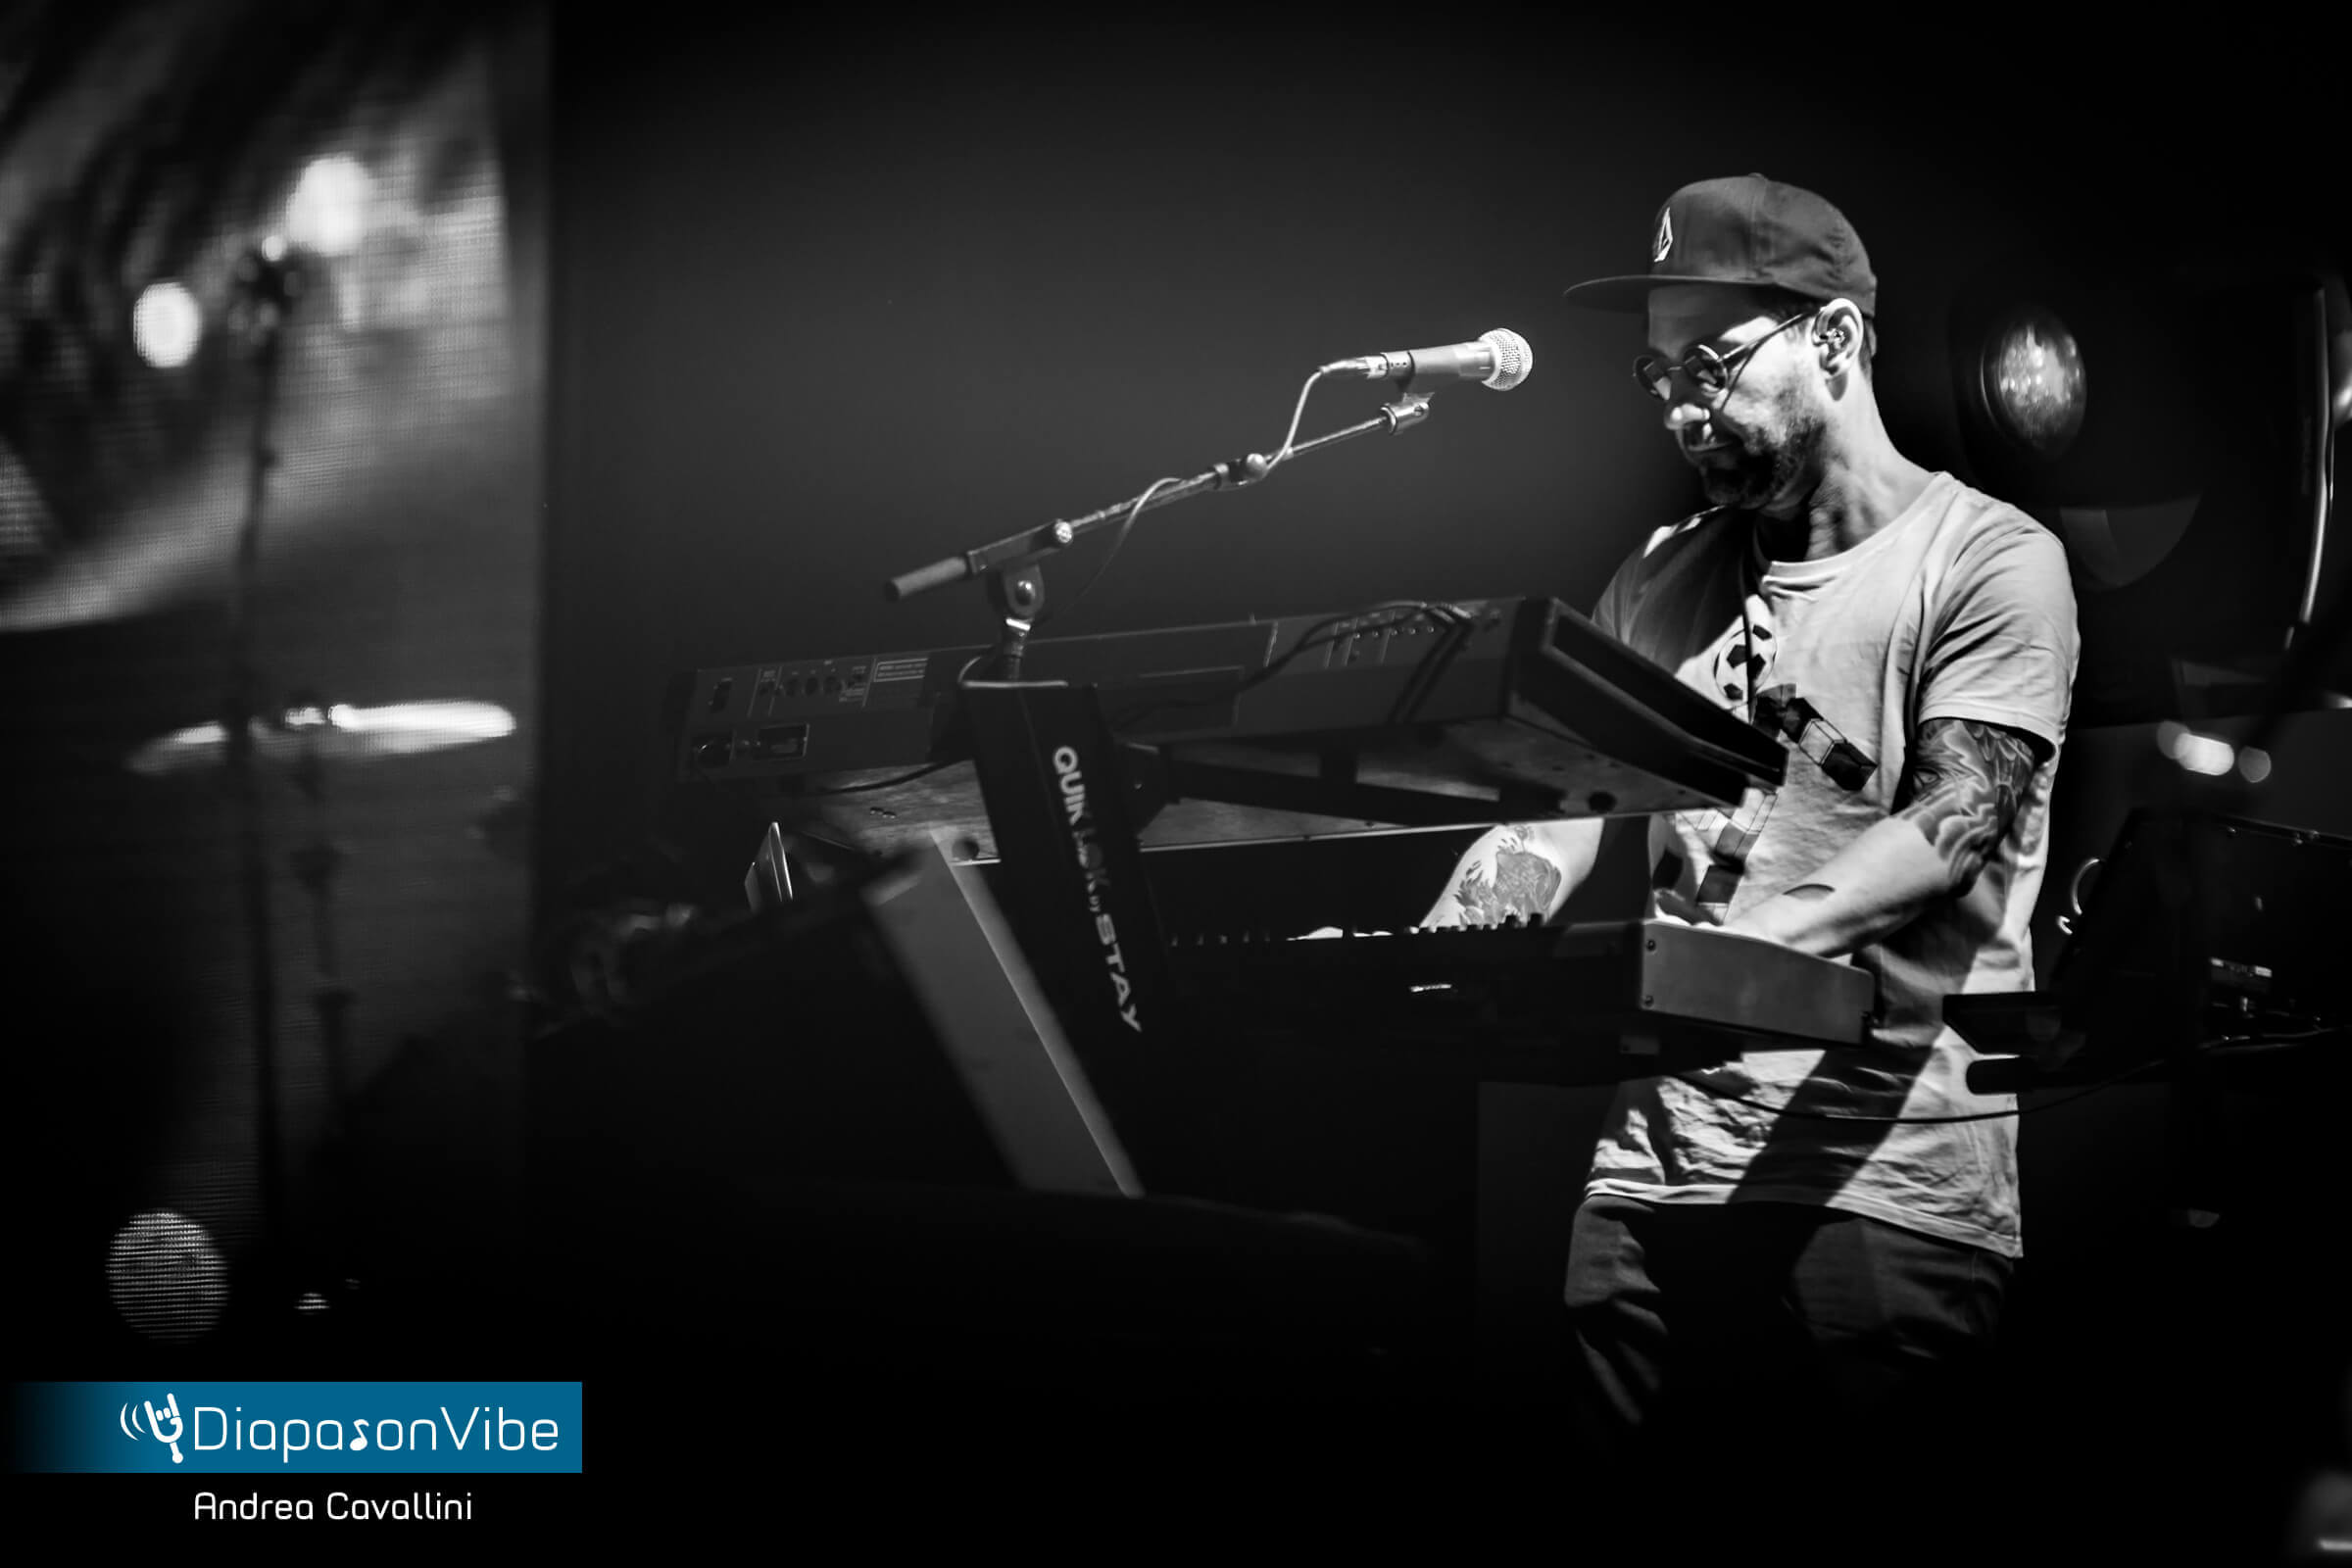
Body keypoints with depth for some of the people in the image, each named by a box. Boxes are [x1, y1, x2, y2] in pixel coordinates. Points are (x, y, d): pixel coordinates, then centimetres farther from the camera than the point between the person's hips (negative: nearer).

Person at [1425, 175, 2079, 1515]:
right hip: (1654, 1173, 5)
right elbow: (1564, 805, 13)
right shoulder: (1658, 581, 16)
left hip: (1888, 1192, -5)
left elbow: (1950, 828, -14)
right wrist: (1435, 950, -8)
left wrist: (1750, 947, -30)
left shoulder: (1988, 562, -2)